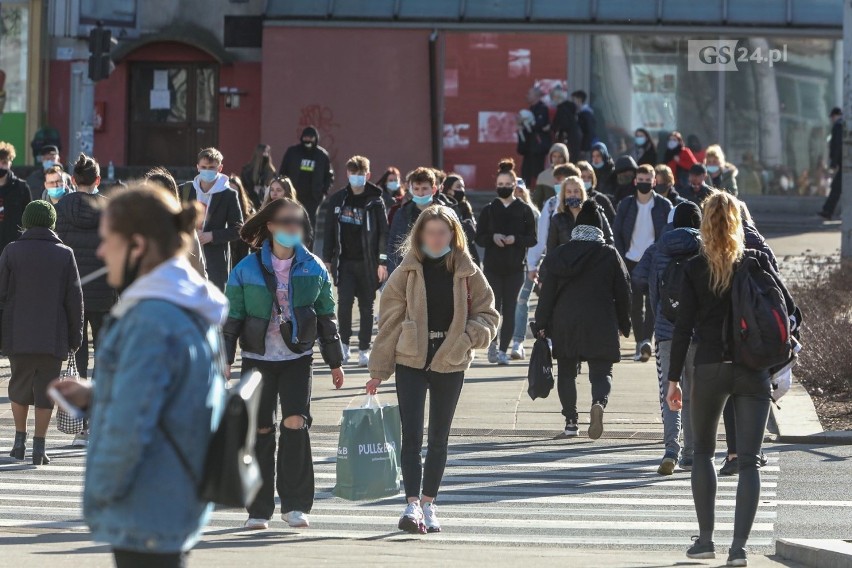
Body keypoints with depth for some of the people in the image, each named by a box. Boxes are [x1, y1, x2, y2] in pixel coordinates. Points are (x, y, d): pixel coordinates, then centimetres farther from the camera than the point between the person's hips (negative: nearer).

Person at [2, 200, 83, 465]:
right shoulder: (64, 254, -1)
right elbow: (75, 298, 1)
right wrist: (75, 335, 8)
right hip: (53, 338, 0)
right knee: (45, 389, 5)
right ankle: (39, 447, 3)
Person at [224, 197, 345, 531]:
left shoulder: (314, 269, 3)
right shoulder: (247, 269, -2)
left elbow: (327, 317, 11)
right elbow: (232, 317, 1)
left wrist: (335, 362, 13)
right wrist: (224, 359, -3)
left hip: (298, 357, 0)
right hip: (257, 358, 0)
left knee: (295, 424, -13)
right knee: (260, 431, 1)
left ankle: (295, 504, -5)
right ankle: (259, 510, 9)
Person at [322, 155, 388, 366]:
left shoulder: (375, 202, -1)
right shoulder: (338, 200, 6)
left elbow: (384, 232, -3)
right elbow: (330, 230, 10)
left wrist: (383, 262, -9)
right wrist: (327, 259, 6)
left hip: (367, 262, -1)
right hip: (345, 261, 1)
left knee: (366, 306, 4)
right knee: (344, 301, -10)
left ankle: (364, 349, 11)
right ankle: (344, 344, 5)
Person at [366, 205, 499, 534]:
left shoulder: (467, 272, 2)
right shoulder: (407, 271, 0)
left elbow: (488, 313, 8)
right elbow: (390, 319, 2)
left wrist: (470, 335, -14)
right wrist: (379, 369, 1)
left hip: (450, 364, 1)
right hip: (410, 362, -1)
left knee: (439, 438, 9)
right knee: (411, 435, -10)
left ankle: (428, 504, 19)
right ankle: (413, 504, -16)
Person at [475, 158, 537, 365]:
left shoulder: (524, 210, 4)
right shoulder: (488, 210, 7)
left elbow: (532, 239, 3)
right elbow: (478, 238, 6)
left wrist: (515, 239, -15)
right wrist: (493, 237, -14)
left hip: (515, 268, 0)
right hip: (493, 267, 0)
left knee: (509, 309, -1)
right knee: (494, 306, -6)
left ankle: (503, 349, 5)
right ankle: (493, 342, 17)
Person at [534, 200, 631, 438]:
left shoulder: (559, 255, 3)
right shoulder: (610, 255, 0)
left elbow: (547, 293, 2)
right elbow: (623, 293, 2)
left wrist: (542, 325, 8)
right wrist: (624, 325, 13)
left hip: (564, 323, 1)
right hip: (601, 326, -1)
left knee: (567, 371, 15)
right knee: (601, 371, 2)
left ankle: (571, 420, 11)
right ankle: (599, 402, -29)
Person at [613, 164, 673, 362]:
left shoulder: (664, 205, 1)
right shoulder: (626, 204, 6)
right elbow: (617, 233, 8)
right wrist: (621, 259, -2)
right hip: (632, 261, 2)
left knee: (652, 302, -14)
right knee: (635, 305, 5)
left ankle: (646, 340, -21)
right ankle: (640, 343, 12)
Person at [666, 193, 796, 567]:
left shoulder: (694, 268, -2)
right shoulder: (758, 261, 1)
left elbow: (684, 325, -4)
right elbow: (789, 308, 1)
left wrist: (674, 378, 0)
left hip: (709, 368, 0)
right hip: (754, 370, 0)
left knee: (702, 452, 18)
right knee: (748, 460, 1)